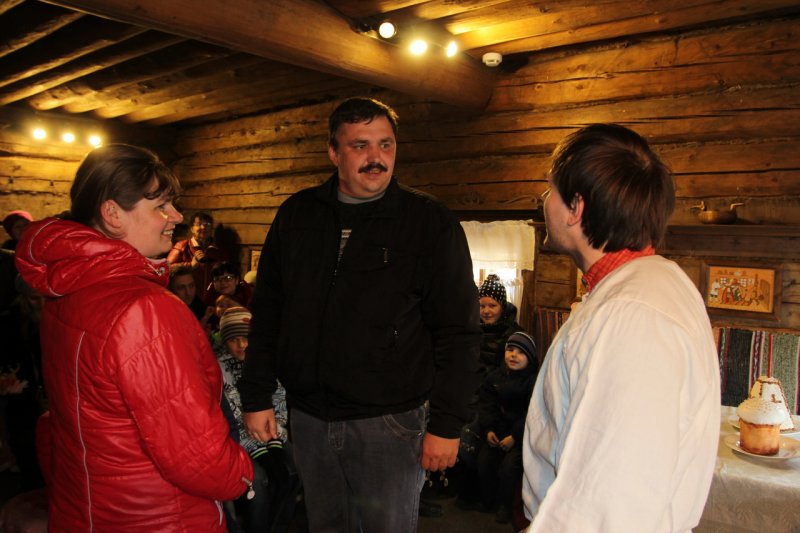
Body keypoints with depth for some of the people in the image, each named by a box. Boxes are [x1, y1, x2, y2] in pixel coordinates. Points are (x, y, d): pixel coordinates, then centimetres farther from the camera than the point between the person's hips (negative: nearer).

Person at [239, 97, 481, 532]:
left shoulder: (430, 222, -7)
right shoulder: (296, 215, 4)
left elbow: (458, 330, -7)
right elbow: (266, 313, 9)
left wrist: (447, 424, -10)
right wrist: (256, 396, 6)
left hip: (390, 421, -3)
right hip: (308, 416, 4)